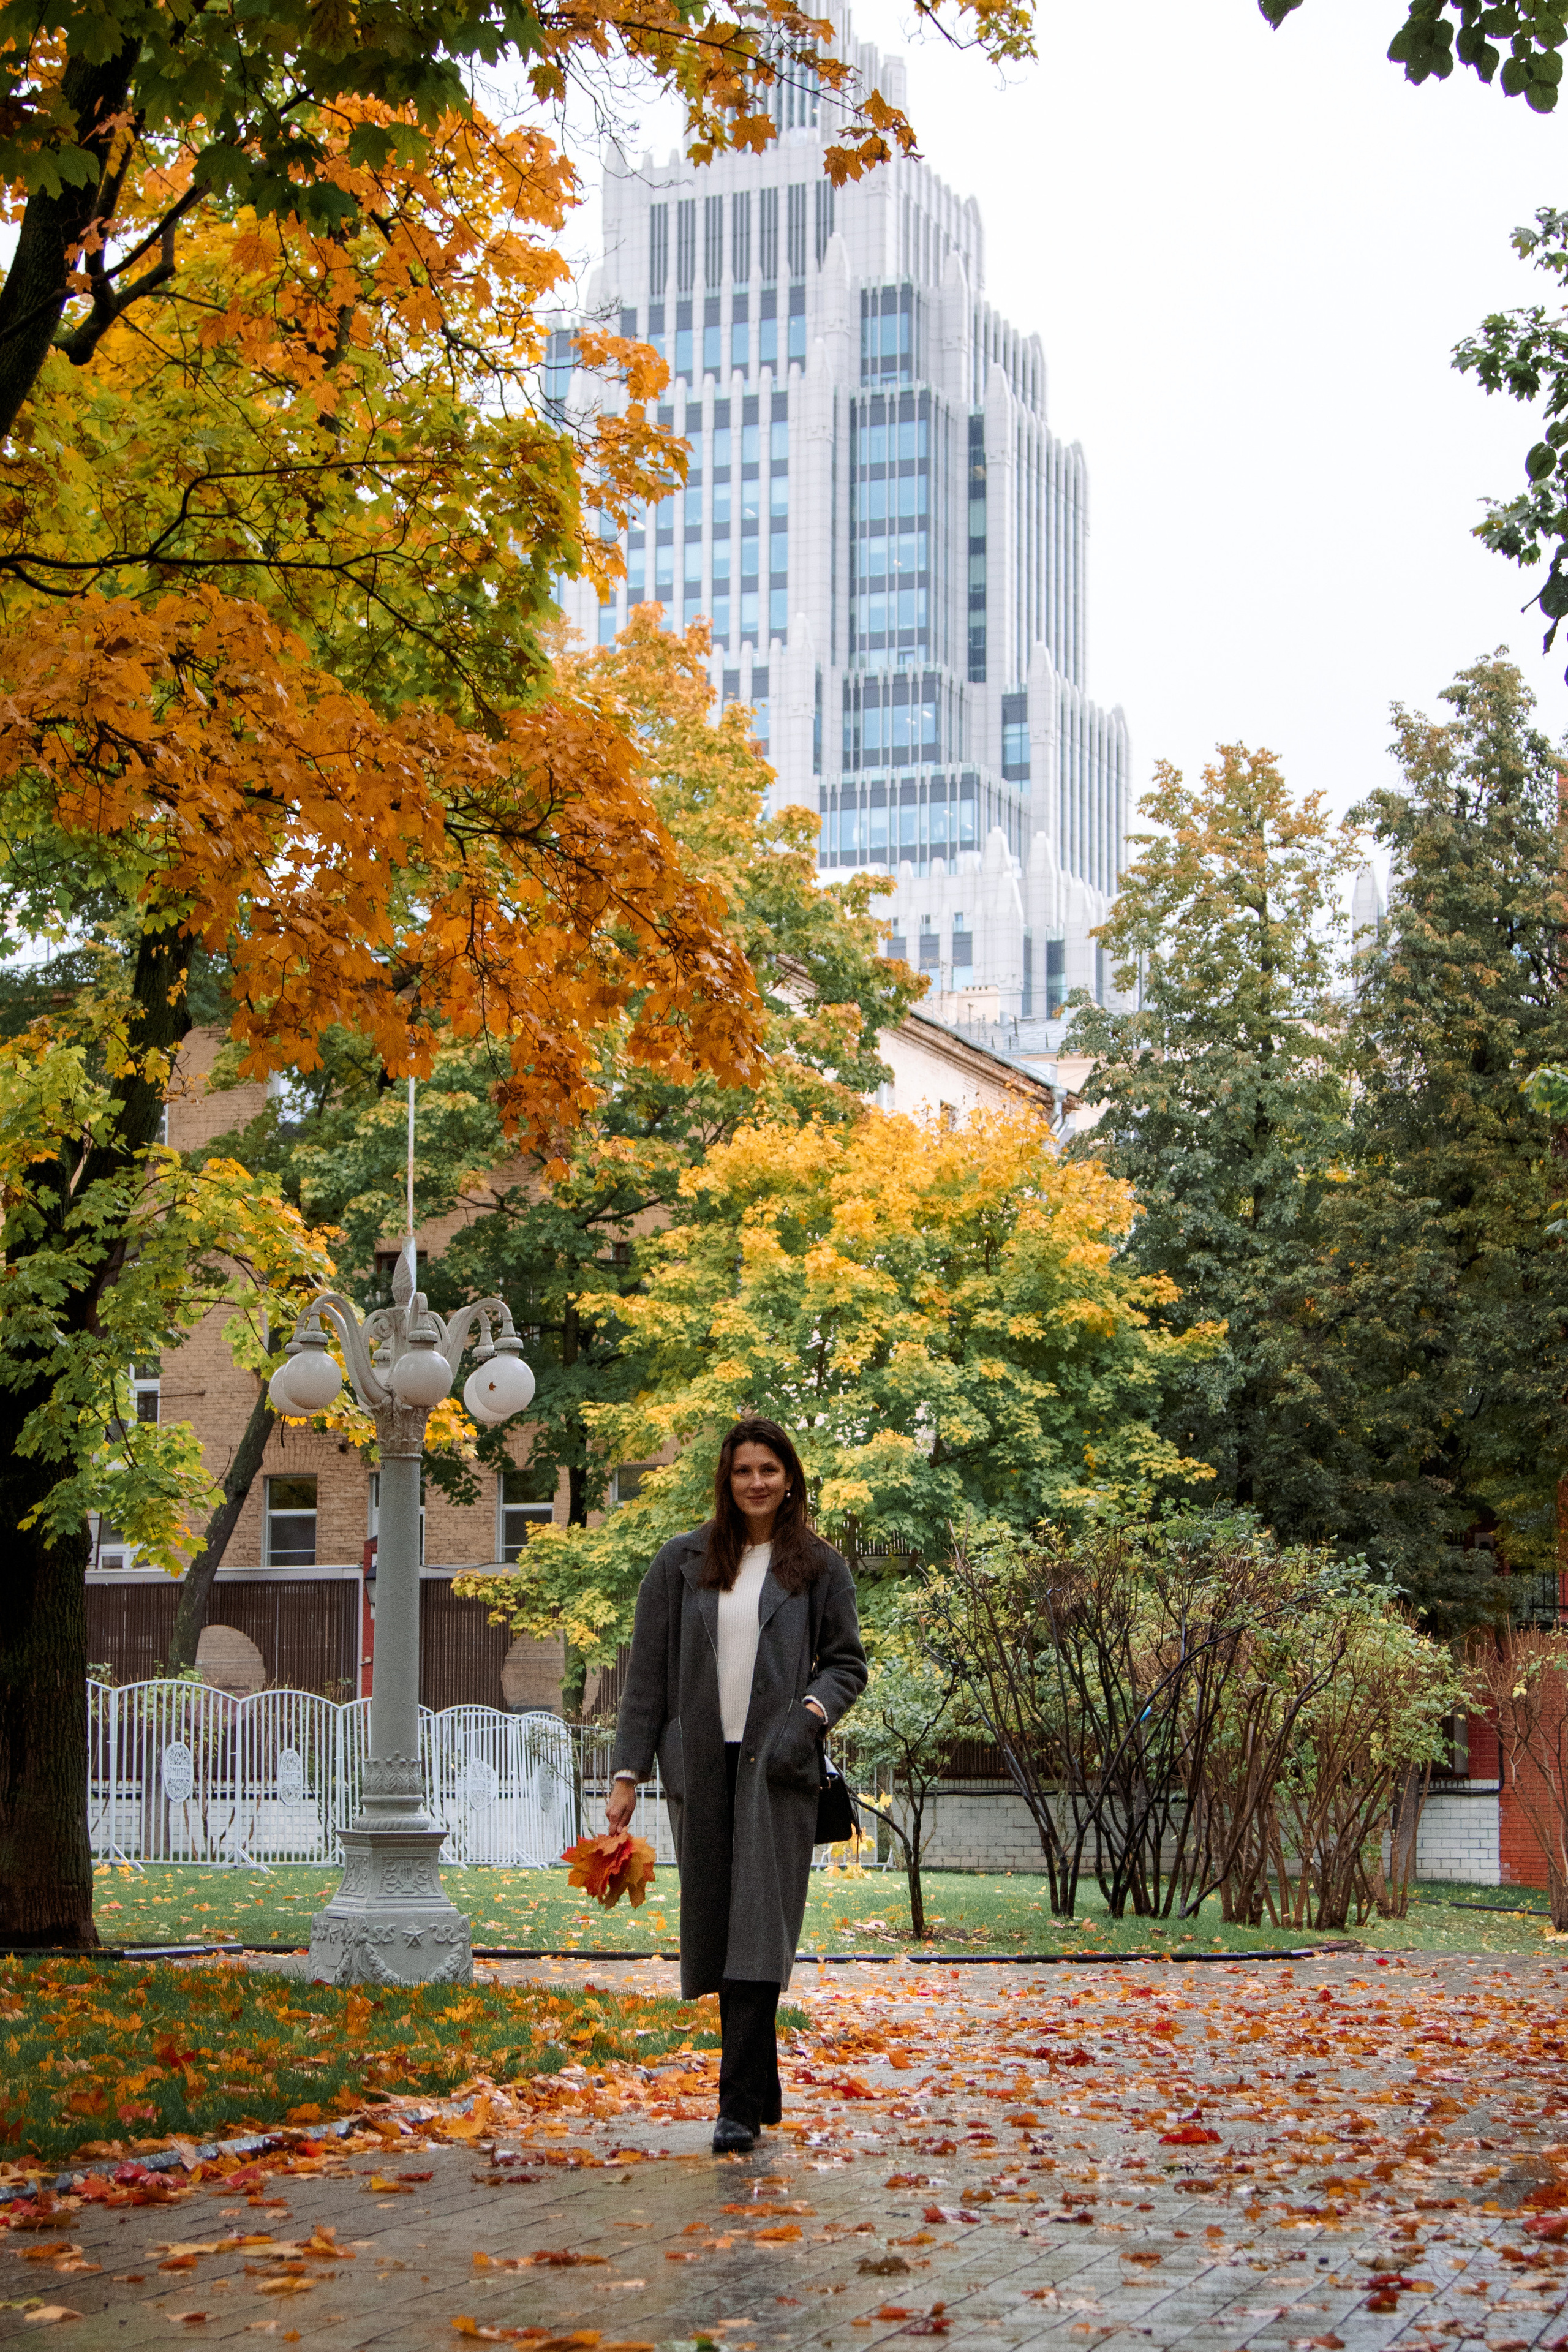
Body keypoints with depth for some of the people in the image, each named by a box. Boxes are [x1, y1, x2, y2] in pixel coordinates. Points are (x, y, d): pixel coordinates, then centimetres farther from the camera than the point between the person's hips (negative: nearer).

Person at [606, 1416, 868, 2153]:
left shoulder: (818, 1567, 6)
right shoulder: (683, 1563, 8)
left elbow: (846, 1660, 10)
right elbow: (648, 1672, 8)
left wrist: (815, 1709, -12)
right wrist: (628, 1771, 3)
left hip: (776, 1766, -2)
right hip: (699, 1762, 2)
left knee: (758, 1933, -11)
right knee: (716, 1928, 6)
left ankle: (740, 2107, -12)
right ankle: (760, 2089, 21)